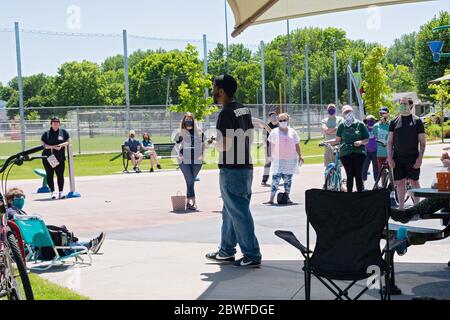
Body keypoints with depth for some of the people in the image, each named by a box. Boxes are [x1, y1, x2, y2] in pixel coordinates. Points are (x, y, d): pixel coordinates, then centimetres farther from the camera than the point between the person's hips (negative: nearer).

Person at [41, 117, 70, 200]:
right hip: (48, 158, 0)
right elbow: (43, 145, -2)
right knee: (49, 175, 1)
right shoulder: (46, 134, 5)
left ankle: (61, 192, 2)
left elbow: (68, 141, 7)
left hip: (60, 158, 0)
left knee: (60, 175, -2)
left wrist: (62, 145, -13)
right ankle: (53, 192, 7)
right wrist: (53, 147, -17)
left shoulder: (63, 132, 8)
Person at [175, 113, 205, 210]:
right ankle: (193, 202, -13)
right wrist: (179, 153, -5)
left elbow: (203, 144, 17)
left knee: (191, 181, 9)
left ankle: (188, 201, 20)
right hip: (185, 160, -2)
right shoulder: (180, 133, 5)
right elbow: (176, 145, 13)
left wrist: (202, 154, 3)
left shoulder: (199, 132, 10)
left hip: (197, 160, 2)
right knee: (190, 181, -12)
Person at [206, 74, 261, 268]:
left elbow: (225, 144, -23)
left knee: (238, 213, -3)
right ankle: (226, 252, 27)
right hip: (246, 167, 10)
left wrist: (214, 143, -2)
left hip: (232, 170, -10)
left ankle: (252, 256, 1)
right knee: (229, 212, 18)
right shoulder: (244, 110, 11)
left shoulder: (226, 113, -16)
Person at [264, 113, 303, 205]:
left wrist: (300, 156, 11)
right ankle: (271, 199, -11)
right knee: (275, 178, -10)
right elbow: (272, 145, 5)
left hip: (290, 159, 2)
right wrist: (271, 156, -2)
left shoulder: (292, 132, 11)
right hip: (278, 159, -2)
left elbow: (297, 145, 14)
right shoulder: (275, 132, 6)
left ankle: (287, 197, 12)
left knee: (288, 179, 5)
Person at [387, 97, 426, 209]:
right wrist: (389, 158, 1)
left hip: (412, 157, -3)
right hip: (398, 158, 3)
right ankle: (401, 207, 14)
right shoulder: (394, 122, 9)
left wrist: (420, 158, -10)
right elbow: (390, 141, 10)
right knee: (400, 182, 5)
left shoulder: (417, 121, 1)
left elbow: (423, 142, 0)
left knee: (414, 181, 1)